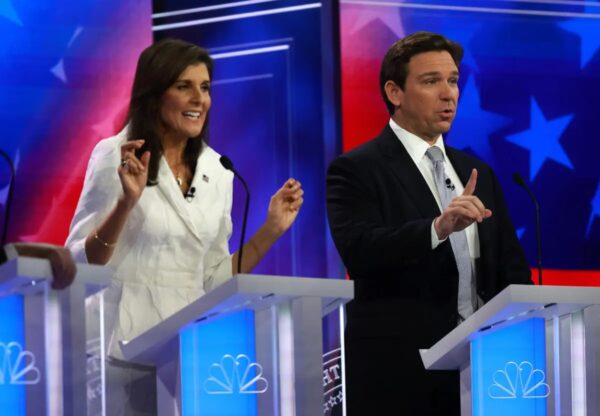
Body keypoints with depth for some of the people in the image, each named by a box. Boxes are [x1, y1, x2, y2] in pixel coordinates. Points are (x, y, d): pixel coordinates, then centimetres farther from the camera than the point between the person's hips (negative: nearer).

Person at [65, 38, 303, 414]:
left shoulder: (217, 170, 9)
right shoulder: (115, 157, -5)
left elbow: (214, 279, 13)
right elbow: (80, 264, -9)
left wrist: (271, 231, 3)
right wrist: (127, 202, -22)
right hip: (126, 352, -5)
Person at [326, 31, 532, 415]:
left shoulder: (477, 173, 14)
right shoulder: (356, 170, -4)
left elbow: (512, 271, 14)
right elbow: (358, 251, -20)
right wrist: (438, 227, -33)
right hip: (399, 375, -5)